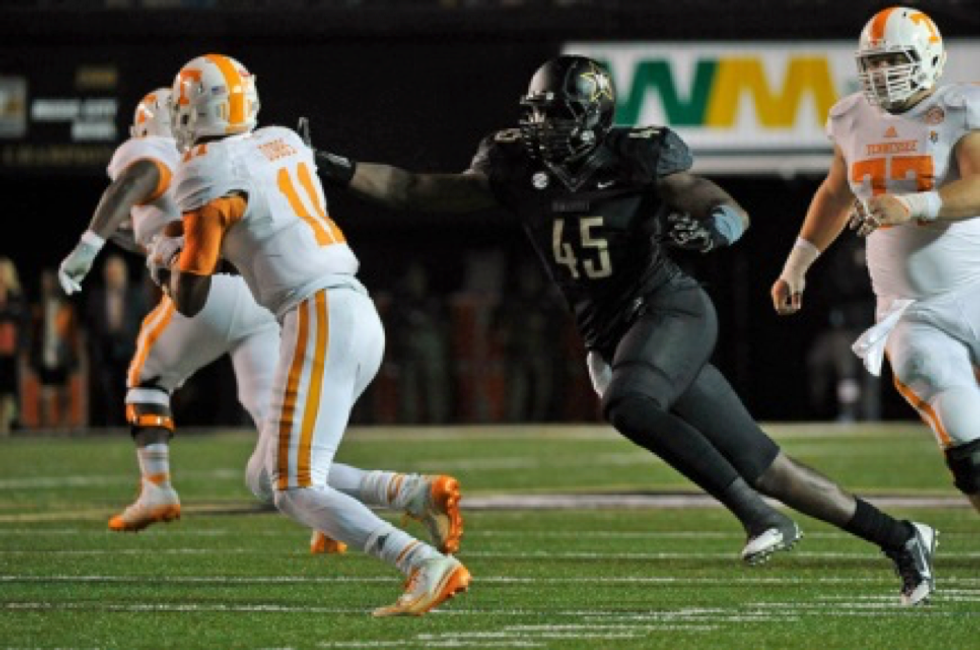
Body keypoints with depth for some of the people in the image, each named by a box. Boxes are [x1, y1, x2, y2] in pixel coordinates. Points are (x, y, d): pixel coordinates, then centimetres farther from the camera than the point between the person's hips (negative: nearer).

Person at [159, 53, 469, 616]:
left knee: (298, 490, -9)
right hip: (362, 314, 8)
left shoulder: (208, 177, -8)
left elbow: (190, 299, -2)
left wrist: (166, 261, 18)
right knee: (289, 474, 16)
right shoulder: (284, 143, 15)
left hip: (318, 319, -8)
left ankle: (430, 566, -24)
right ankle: (420, 493, 0)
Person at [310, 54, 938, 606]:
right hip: (615, 340, 6)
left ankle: (761, 516, -27)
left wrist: (710, 224, -35)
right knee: (761, 465, 5)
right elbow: (417, 190, 5)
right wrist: (337, 170, -5)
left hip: (671, 309, -5)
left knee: (628, 405, -35)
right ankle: (900, 537, 16)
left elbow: (735, 214, -12)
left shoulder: (638, 159, -12)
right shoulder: (520, 168, 3)